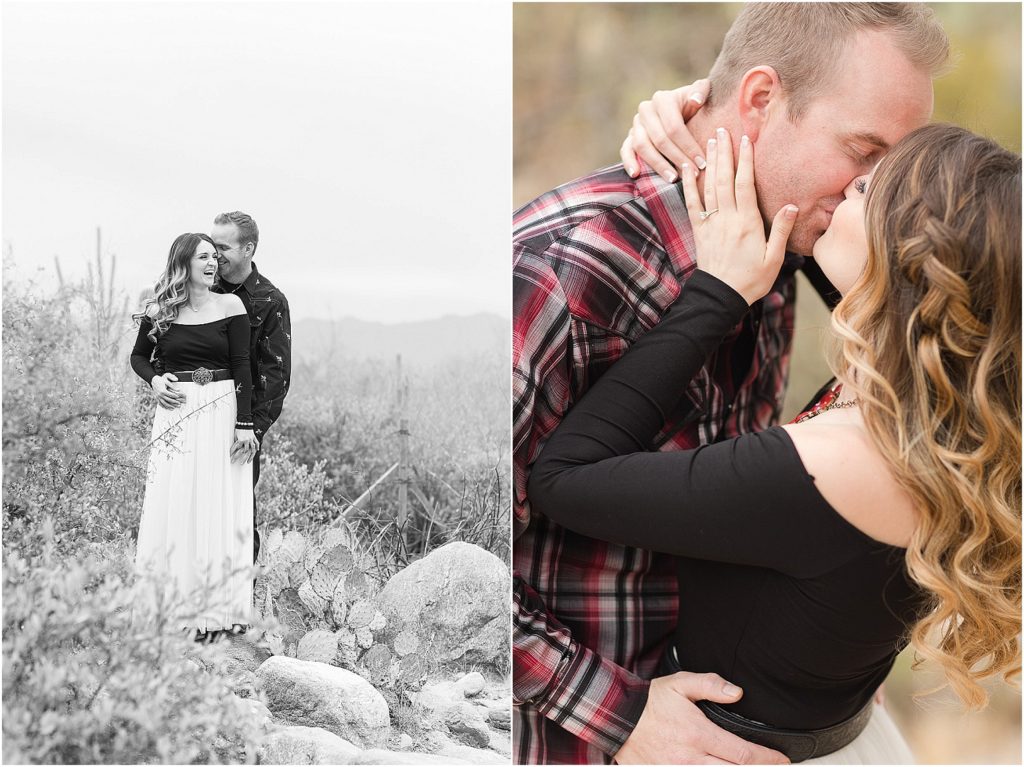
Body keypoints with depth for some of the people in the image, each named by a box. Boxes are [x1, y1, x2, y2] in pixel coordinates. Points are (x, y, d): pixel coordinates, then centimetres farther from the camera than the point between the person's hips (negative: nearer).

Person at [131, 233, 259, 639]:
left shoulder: (230, 305, 1)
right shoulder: (159, 311, 3)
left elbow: (242, 367, -2)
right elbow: (138, 356, 18)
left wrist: (245, 423, -8)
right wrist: (154, 379, -3)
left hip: (222, 413, -1)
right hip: (176, 416, 1)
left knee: (219, 509, 2)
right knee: (172, 508, 1)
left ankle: (217, 608, 8)